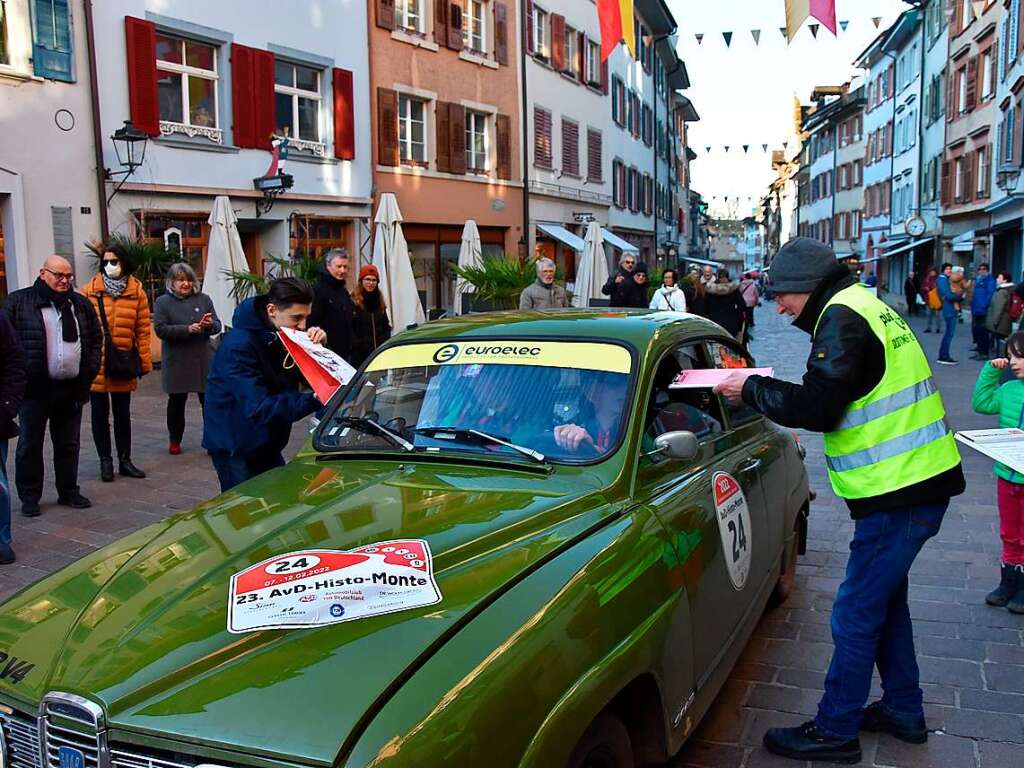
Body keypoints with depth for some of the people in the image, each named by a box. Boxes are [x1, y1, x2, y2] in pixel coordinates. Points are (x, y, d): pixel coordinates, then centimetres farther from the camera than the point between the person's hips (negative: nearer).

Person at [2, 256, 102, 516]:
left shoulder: (81, 304, 10)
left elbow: (96, 338, 15)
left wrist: (90, 370, 5)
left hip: (71, 388, 4)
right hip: (35, 388, -4)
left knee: (69, 444, 12)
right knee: (30, 444, 6)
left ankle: (68, 491, 24)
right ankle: (29, 496, 17)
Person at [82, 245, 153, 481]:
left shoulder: (136, 291, 1)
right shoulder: (90, 291, -2)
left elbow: (143, 328, 1)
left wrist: (145, 360, -2)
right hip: (96, 362, -1)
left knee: (122, 413, 12)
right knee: (100, 413, 8)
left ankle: (125, 460, 22)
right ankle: (105, 461, 18)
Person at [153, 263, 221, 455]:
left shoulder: (203, 299, 9)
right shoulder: (163, 302, 1)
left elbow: (217, 326, 7)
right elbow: (160, 329, -9)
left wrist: (210, 324, -17)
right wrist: (187, 329, -20)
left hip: (204, 359, 1)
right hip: (177, 361, -1)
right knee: (177, 401, 10)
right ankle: (174, 440, 27)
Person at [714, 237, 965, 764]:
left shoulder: (842, 317, -16)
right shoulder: (864, 306, 15)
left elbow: (818, 408, -22)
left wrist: (752, 389, -10)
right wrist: (764, 389, 8)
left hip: (899, 493, -10)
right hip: (918, 482, 10)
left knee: (856, 615, 0)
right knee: (885, 598, 22)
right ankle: (903, 711, 35)